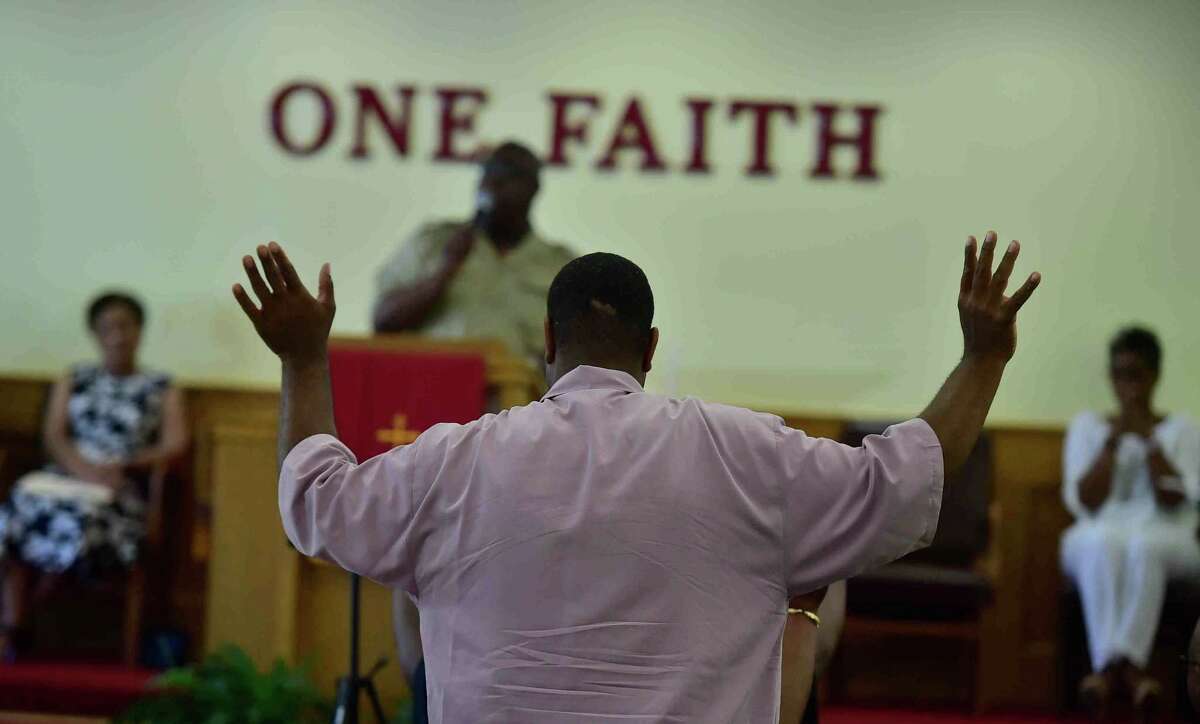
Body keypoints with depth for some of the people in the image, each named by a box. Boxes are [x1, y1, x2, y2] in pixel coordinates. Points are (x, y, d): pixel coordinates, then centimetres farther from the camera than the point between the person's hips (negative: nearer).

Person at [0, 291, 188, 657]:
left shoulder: (162, 389, 13)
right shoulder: (73, 380, 19)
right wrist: (83, 468, -14)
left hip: (121, 492, -2)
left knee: (80, 514, -37)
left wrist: (122, 466, -16)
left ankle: (32, 625, -26)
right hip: (63, 476, 2)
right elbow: (53, 435, 7)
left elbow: (174, 445, 0)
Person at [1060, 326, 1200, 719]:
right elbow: (1084, 503, 3)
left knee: (1143, 545, -39)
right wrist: (1113, 441, -5)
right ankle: (1127, 668, -49)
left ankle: (1111, 667, -47)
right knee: (1106, 540, -39)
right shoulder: (1087, 425, 16)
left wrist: (1149, 439, -6)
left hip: (1167, 542, -1)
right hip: (1096, 541, 1)